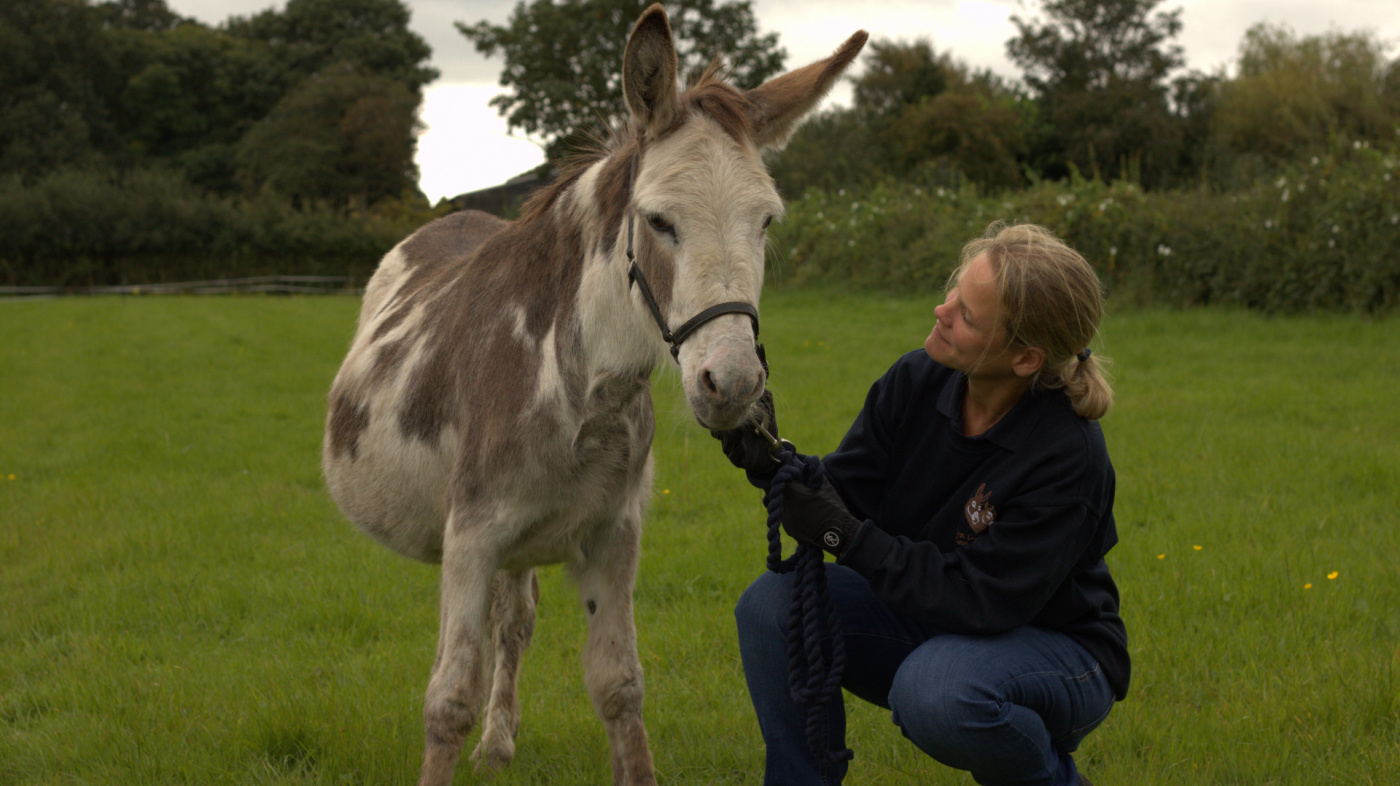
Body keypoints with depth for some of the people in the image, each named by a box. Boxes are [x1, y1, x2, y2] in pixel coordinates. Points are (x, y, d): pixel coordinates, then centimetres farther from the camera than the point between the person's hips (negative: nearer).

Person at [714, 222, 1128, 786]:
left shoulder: (1069, 455, -28)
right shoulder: (918, 381, -11)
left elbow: (979, 601, -29)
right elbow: (842, 495, -4)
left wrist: (845, 535, -32)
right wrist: (771, 463, -24)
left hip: (1053, 647, -5)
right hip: (928, 616, 6)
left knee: (934, 692, -37)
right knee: (773, 604, -16)